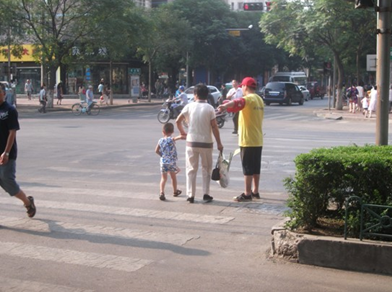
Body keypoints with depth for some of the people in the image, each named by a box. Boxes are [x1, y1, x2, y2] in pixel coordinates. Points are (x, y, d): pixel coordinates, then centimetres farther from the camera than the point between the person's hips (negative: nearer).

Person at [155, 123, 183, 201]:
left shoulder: (160, 140, 3)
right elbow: (180, 137, -27)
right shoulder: (171, 139, -8)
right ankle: (175, 191, 35)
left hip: (163, 162, 2)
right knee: (173, 177, 18)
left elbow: (156, 150, 9)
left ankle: (161, 192, -17)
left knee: (163, 178, 3)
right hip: (172, 162, -2)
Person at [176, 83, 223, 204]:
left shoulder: (189, 106, -2)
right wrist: (219, 143, -1)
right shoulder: (209, 108, -5)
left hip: (191, 142, 1)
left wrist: (182, 132, 16)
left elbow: (178, 121, -1)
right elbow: (214, 127, -7)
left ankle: (190, 195, 7)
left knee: (191, 169, 9)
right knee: (206, 169, 13)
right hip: (206, 142, -1)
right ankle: (206, 194, 9)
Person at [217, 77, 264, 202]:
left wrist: (225, 106, -58)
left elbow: (237, 102, -38)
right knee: (256, 168, 14)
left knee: (247, 168, -4)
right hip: (258, 140, 9)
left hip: (248, 140, -9)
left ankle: (247, 194, 0)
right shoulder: (259, 99, 14)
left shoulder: (248, 99, -16)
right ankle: (255, 192, 21)